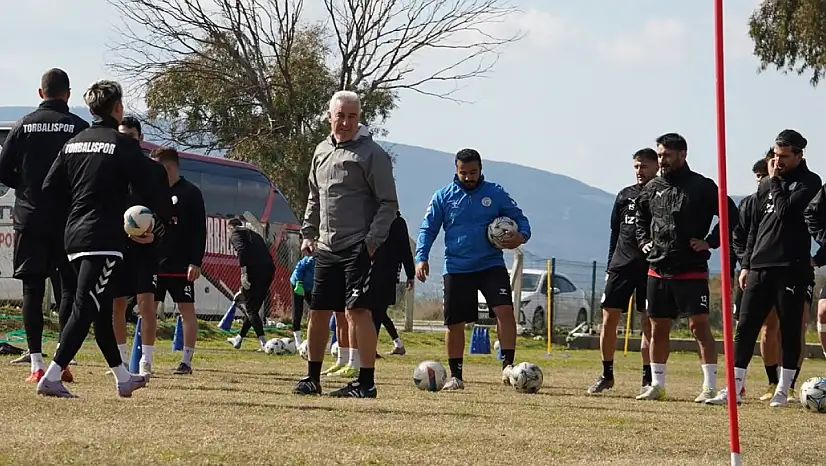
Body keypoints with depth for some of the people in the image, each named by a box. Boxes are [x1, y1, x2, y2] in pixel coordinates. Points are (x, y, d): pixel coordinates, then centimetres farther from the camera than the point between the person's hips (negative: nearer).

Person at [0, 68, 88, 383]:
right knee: (70, 288, 7)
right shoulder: (80, 128, -4)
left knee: (32, 289, 4)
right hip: (69, 221, -1)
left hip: (29, 218, 2)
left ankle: (36, 364, 0)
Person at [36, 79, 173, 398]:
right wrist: (166, 219, 11)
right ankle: (52, 377, -20)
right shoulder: (123, 144, -7)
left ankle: (123, 378, 26)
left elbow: (50, 188, 9)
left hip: (74, 237, 8)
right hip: (104, 239, -8)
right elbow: (147, 189, -7)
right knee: (85, 309, -10)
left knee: (101, 310, 15)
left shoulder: (73, 143, 12)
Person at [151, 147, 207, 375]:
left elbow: (199, 231, -8)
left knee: (186, 309, -1)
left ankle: (186, 361, 3)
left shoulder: (190, 193, -4)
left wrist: (195, 262, -15)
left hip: (180, 266, -6)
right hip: (153, 262, 6)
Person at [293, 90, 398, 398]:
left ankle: (366, 382, -8)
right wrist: (308, 234, 18)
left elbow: (388, 203, -8)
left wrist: (372, 240, -16)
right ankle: (312, 378, 22)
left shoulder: (372, 153, -6)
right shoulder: (322, 151, 15)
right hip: (326, 247, 7)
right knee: (318, 312, 10)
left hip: (360, 248, -7)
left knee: (357, 310, -13)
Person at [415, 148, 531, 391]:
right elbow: (428, 229, 7)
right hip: (456, 269, 1)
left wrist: (521, 235, -12)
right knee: (455, 323, 4)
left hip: (491, 265, -1)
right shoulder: (443, 197, 4)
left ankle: (507, 365, -17)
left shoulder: (495, 193, 3)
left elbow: (519, 217, 10)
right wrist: (421, 257, -6)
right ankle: (455, 376, 17)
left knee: (504, 309, -21)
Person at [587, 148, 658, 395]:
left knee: (649, 323, 0)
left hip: (650, 267, -3)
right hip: (621, 265, 3)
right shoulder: (625, 195, 12)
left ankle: (648, 378, 7)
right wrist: (610, 267, 13)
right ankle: (607, 375, 10)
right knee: (609, 319, -1)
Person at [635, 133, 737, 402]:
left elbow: (730, 214, -5)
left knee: (699, 325, -9)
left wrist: (709, 242, -10)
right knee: (658, 328, 9)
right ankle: (657, 385, 18)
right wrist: (643, 241, 12)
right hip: (657, 270, 5)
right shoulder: (653, 188, 10)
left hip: (691, 271, -5)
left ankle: (710, 387, -8)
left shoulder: (701, 186, -6)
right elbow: (641, 217, 27)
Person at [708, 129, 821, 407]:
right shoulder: (766, 185, 15)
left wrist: (776, 181, -7)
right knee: (745, 327, 0)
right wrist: (746, 264, 16)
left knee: (789, 330, 2)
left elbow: (786, 212, -18)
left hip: (791, 268, -5)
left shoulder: (809, 182, -2)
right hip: (760, 267, 5)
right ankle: (734, 389, 0)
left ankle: (783, 390, 10)